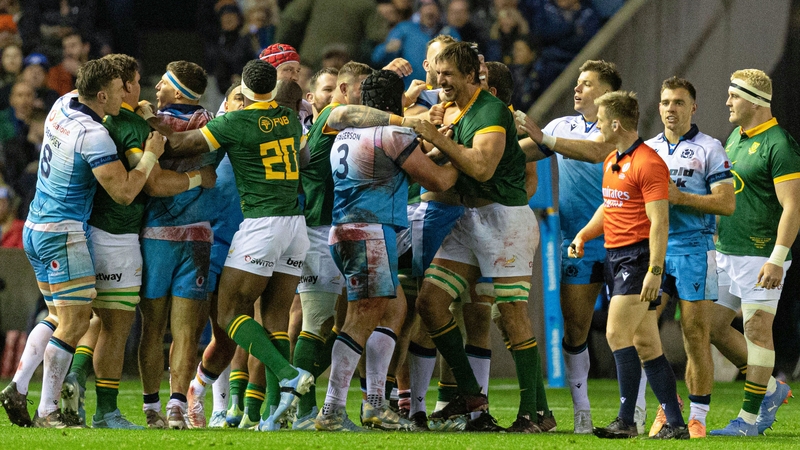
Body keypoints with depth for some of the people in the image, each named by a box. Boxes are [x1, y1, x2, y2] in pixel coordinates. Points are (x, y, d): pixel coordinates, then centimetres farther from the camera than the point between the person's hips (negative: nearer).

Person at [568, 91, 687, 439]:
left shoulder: (647, 163, -14)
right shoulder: (611, 162, 16)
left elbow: (659, 222, -18)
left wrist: (655, 271, -23)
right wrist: (584, 235, 14)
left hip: (637, 257, -9)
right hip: (615, 256, 9)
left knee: (617, 334, -16)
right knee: (646, 344, 6)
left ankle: (626, 421, -16)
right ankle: (675, 424, 7)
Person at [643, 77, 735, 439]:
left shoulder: (709, 149, 0)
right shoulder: (647, 149, 15)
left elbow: (727, 203, -8)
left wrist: (679, 196, -14)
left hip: (694, 249, -4)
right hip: (653, 247, 4)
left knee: (696, 337, -3)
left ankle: (697, 417, 3)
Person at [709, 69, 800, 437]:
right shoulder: (735, 137, 13)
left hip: (760, 254, -9)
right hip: (726, 251, 9)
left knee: (757, 330, -6)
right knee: (713, 326, 10)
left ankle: (749, 419, -2)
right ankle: (770, 389, 24)